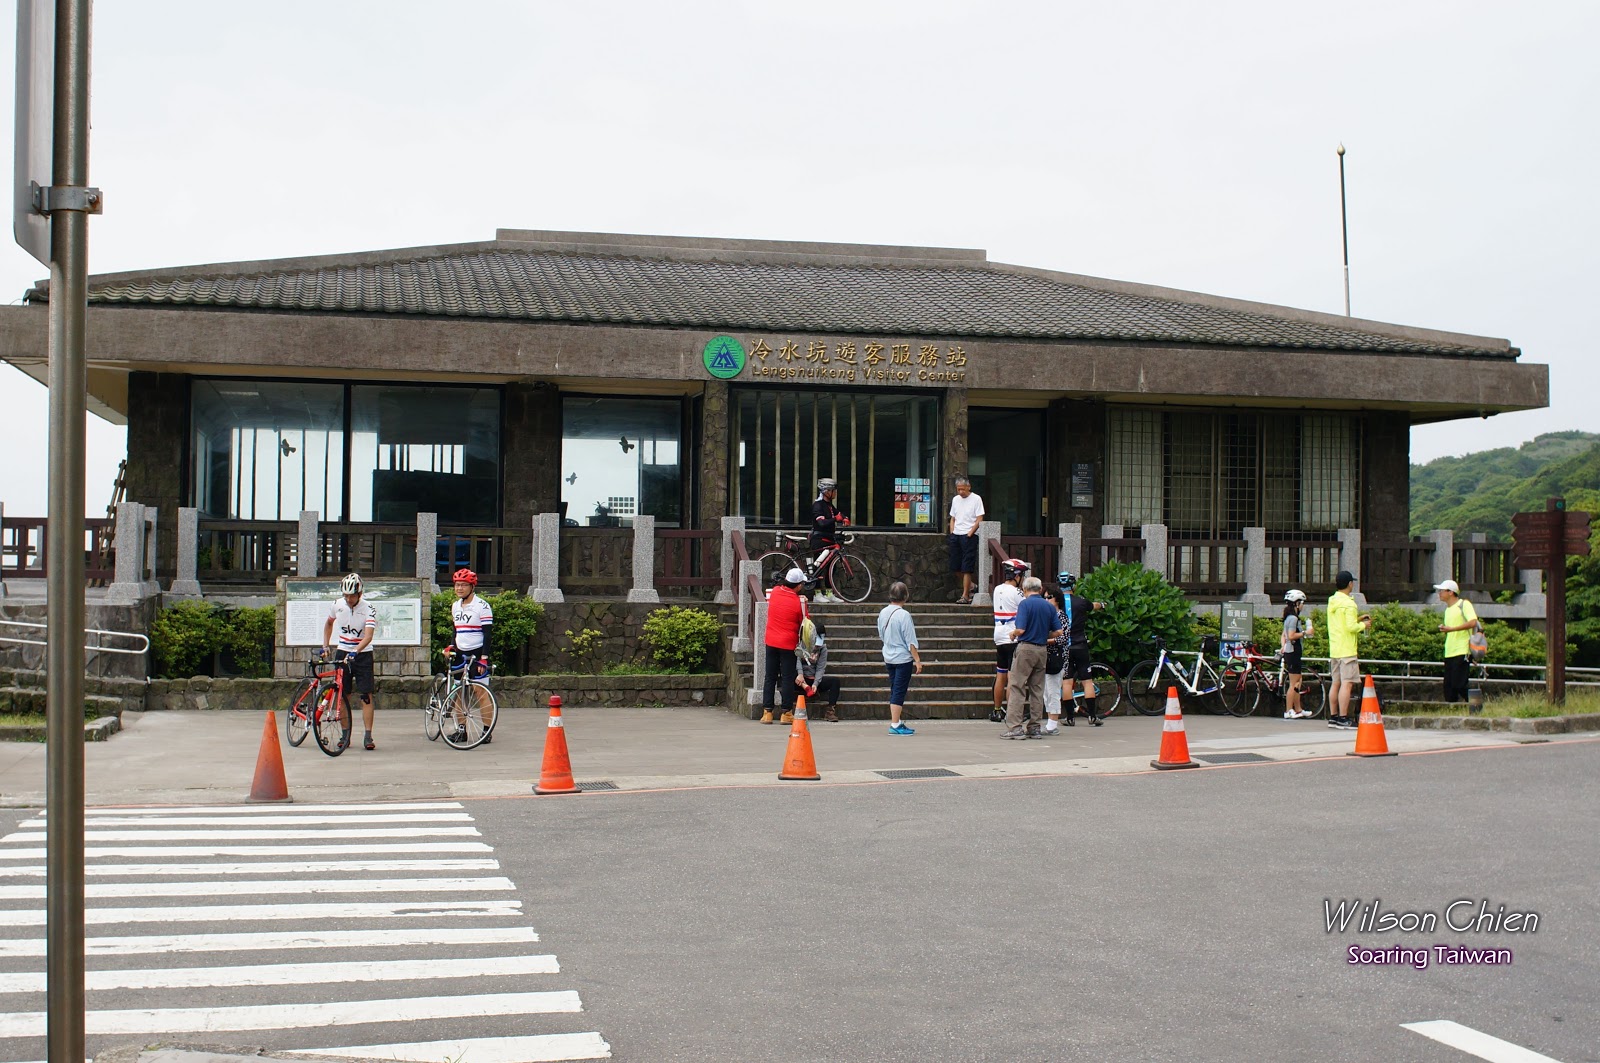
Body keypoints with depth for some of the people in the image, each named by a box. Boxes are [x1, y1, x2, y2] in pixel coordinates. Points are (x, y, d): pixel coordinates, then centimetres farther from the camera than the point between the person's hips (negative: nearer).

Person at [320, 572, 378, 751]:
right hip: (343, 653, 3)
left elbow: (368, 636, -28)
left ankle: (368, 736, -6)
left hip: (363, 654, -3)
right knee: (342, 695, 2)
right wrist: (325, 645, 7)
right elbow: (329, 623, 17)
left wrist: (355, 652, -42)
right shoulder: (337, 604, -4)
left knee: (366, 695, -8)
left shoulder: (368, 609, -17)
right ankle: (345, 735, 10)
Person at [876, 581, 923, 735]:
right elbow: (911, 641, -17)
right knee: (899, 692, -3)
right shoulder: (904, 615, -18)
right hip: (903, 658, -7)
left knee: (894, 691, 15)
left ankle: (896, 722, 21)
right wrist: (917, 660, -12)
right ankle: (895, 725, -1)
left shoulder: (883, 613, 2)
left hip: (888, 657, 7)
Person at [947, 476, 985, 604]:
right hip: (956, 536, 6)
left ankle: (965, 596, -5)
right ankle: (969, 585, 27)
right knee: (956, 566, 6)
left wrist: (969, 534, -14)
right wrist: (952, 533, 5)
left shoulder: (976, 499, -5)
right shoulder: (955, 499, 13)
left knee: (967, 568, -8)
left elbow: (979, 520, -9)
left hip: (969, 536, -6)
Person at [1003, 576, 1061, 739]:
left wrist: (1013, 634, 3)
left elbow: (1021, 629, -18)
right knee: (1037, 690, 10)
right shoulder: (1049, 606, 8)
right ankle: (1034, 727, 11)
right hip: (1042, 649, 6)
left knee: (1017, 688, -4)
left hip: (1026, 648, -6)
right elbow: (1058, 632, 6)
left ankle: (1014, 727, -9)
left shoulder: (1025, 604, -9)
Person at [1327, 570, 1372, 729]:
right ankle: (1343, 718, -11)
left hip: (1334, 649, 9)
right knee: (1347, 684, -8)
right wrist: (1364, 625, -3)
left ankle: (1333, 716, 16)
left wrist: (1358, 619, 19)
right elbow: (1351, 627, -20)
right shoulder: (1348, 603, -14)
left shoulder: (1332, 602, 13)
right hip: (1346, 650, -9)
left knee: (1336, 683, 12)